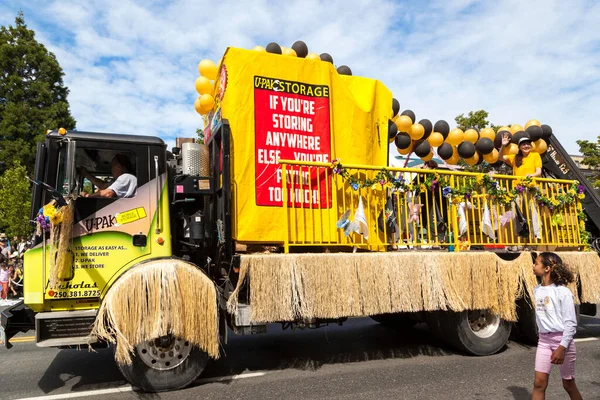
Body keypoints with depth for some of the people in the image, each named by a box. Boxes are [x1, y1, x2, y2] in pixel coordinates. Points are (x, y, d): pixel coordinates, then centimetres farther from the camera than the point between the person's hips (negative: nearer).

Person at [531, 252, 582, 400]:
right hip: (544, 340, 5)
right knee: (539, 383, 0)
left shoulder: (562, 292, -14)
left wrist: (562, 347, -19)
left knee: (568, 384, 11)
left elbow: (571, 323, -14)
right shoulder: (536, 290, 5)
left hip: (562, 339, -5)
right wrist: (543, 336, 14)